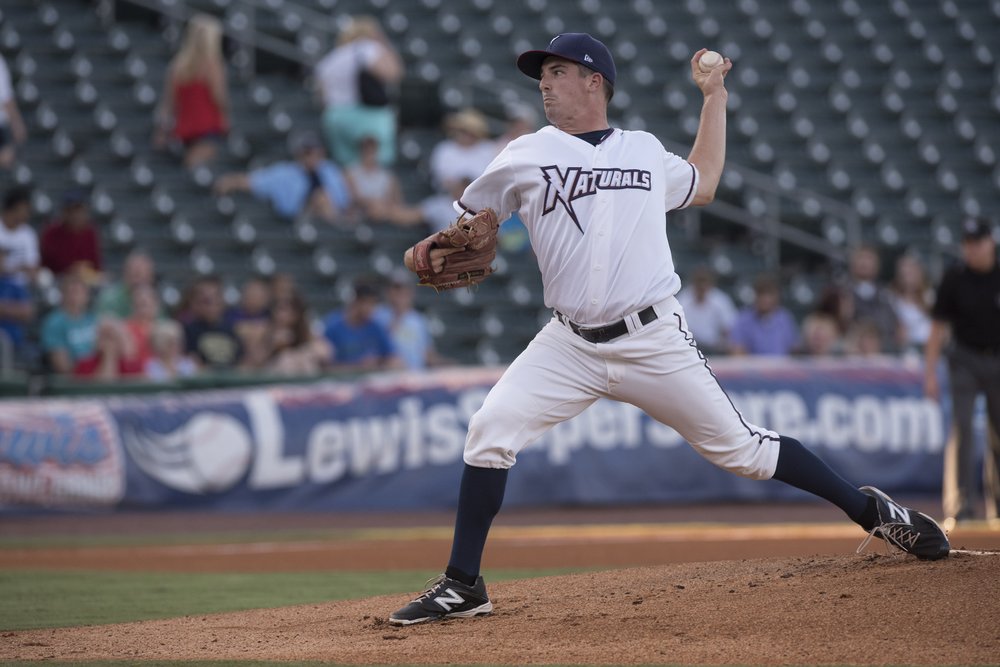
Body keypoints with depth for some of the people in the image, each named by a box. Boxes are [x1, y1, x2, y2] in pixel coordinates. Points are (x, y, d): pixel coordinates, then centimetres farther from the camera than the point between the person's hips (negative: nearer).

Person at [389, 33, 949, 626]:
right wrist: (434, 251, -8)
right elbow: (468, 219, 15)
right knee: (490, 431, -17)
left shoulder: (645, 150, 11)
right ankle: (463, 587, -7)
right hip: (570, 347, 0)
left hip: (655, 342, 0)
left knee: (739, 447, 1)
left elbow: (702, 186, 29)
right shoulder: (527, 156, 7)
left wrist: (714, 96, 28)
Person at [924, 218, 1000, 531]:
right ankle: (958, 505, -17)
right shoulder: (954, 279, -6)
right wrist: (930, 372, -7)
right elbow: (939, 328, -3)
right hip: (966, 361, -2)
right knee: (962, 428, -14)